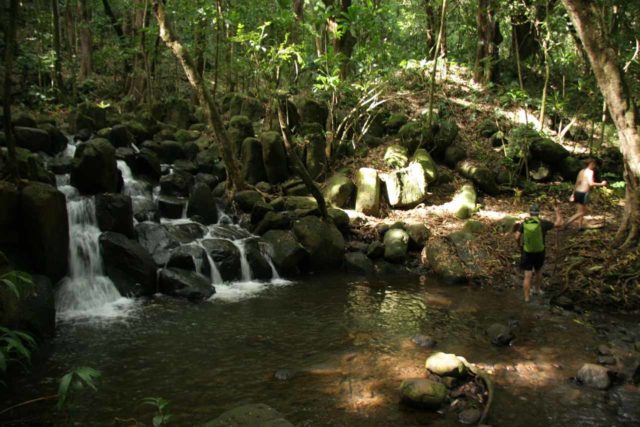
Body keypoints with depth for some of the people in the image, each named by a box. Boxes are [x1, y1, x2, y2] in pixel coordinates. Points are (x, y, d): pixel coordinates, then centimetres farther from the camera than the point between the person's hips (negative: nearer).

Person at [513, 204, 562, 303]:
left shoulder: (524, 223, -9)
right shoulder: (542, 223, -13)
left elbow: (517, 237, -9)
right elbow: (559, 223, -3)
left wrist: (519, 244, 12)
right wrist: (557, 212, 13)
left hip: (527, 253, 0)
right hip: (539, 253, 0)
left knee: (527, 276, 5)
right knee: (538, 271, 26)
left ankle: (527, 297, 8)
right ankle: (537, 289, 45)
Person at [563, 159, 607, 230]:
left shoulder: (581, 171, 15)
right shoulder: (590, 172, -9)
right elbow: (591, 183, -21)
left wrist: (573, 194, 22)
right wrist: (601, 184, -8)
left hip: (577, 192, 8)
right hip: (583, 193, -8)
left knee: (581, 211, 18)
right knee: (582, 212, 0)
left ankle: (580, 227, 17)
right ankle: (566, 224, -10)